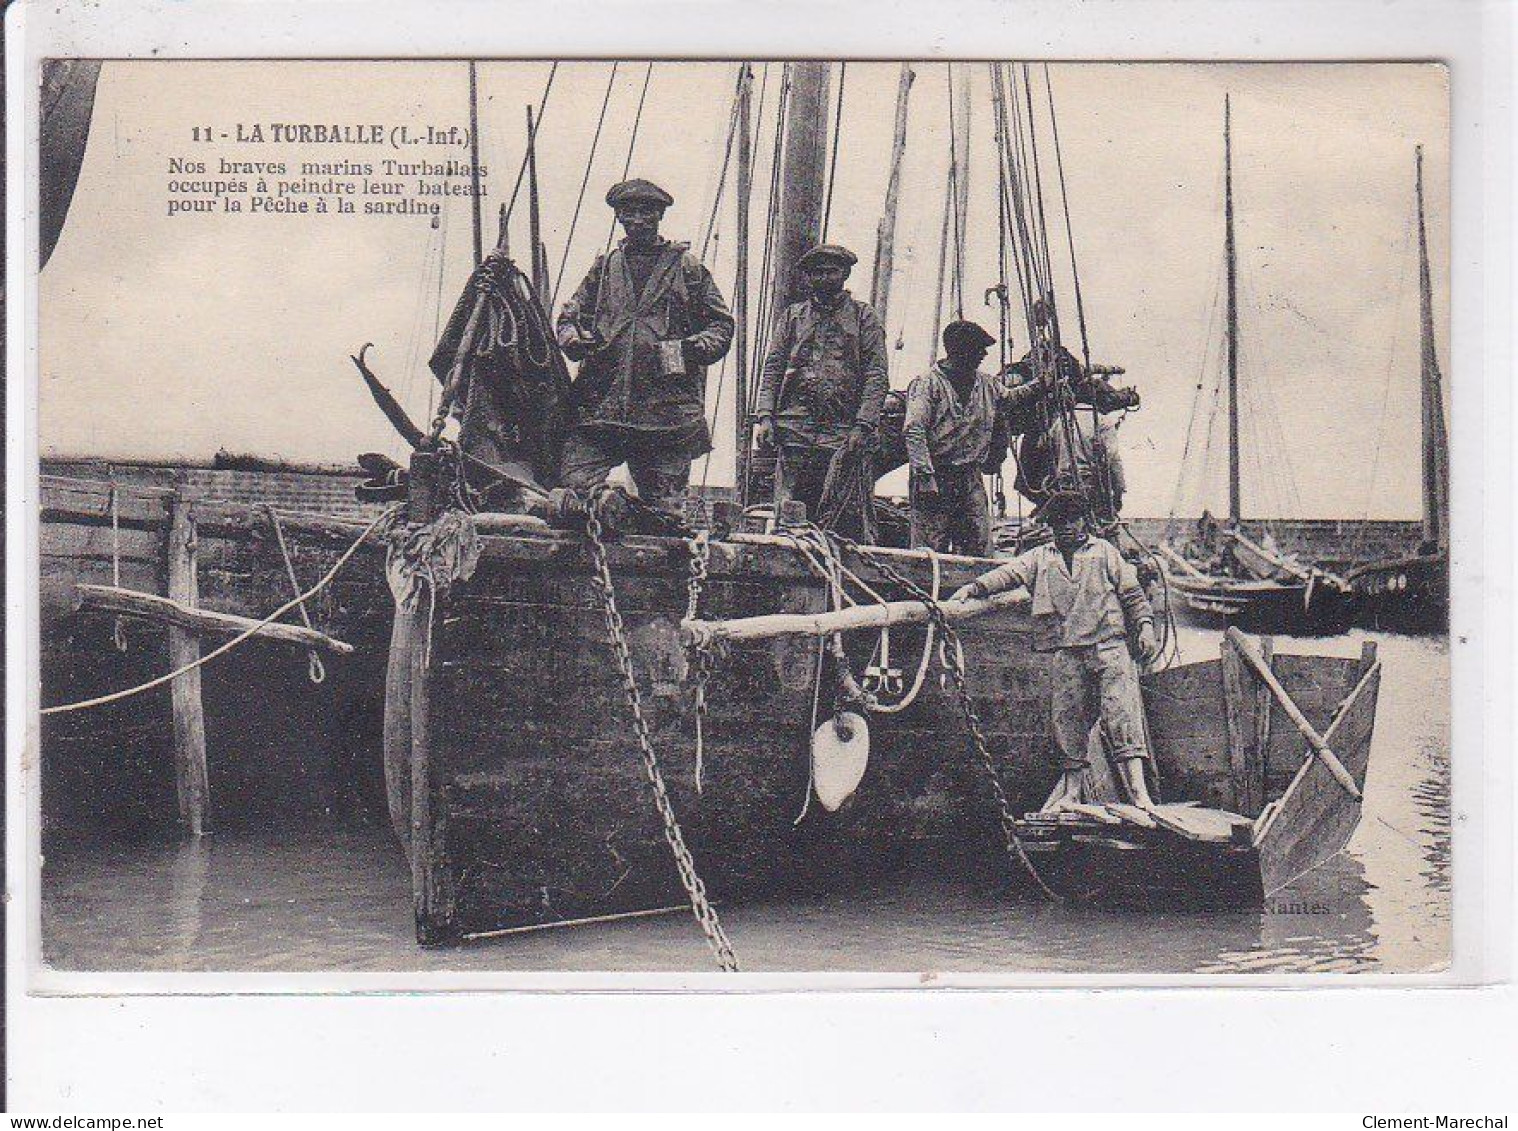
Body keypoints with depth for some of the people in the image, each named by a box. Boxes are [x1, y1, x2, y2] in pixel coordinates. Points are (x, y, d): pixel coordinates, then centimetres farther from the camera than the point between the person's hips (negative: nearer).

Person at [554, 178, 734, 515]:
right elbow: (570, 316, 23)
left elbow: (721, 325, 12)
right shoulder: (604, 267, 19)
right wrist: (573, 339, 0)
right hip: (599, 406, 2)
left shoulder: (686, 266, 11)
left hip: (667, 408, -2)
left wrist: (696, 347, -9)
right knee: (573, 486, -12)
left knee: (664, 507, -1)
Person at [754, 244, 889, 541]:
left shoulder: (864, 317, 12)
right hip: (795, 432, 2)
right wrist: (764, 416, -1)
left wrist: (863, 425, -10)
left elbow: (877, 376, 3)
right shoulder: (792, 316, 20)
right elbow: (772, 369, 14)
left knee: (850, 521, -7)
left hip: (845, 436, -2)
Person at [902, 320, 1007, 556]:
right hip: (935, 477, -6)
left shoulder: (989, 385, 13)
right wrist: (925, 475, -23)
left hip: (971, 479, 6)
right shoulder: (927, 383, -6)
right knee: (931, 549, -8)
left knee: (979, 549, 2)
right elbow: (913, 430, -15)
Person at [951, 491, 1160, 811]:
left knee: (1121, 712, -13)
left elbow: (1132, 593, 14)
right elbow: (1009, 573, 6)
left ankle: (1138, 791, -17)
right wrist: (974, 587, -9)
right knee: (1066, 719, 0)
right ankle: (1072, 787, 14)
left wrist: (1145, 628, 1)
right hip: (1065, 652, 2)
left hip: (1108, 645, -2)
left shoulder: (1105, 551, 17)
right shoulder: (1041, 557, 20)